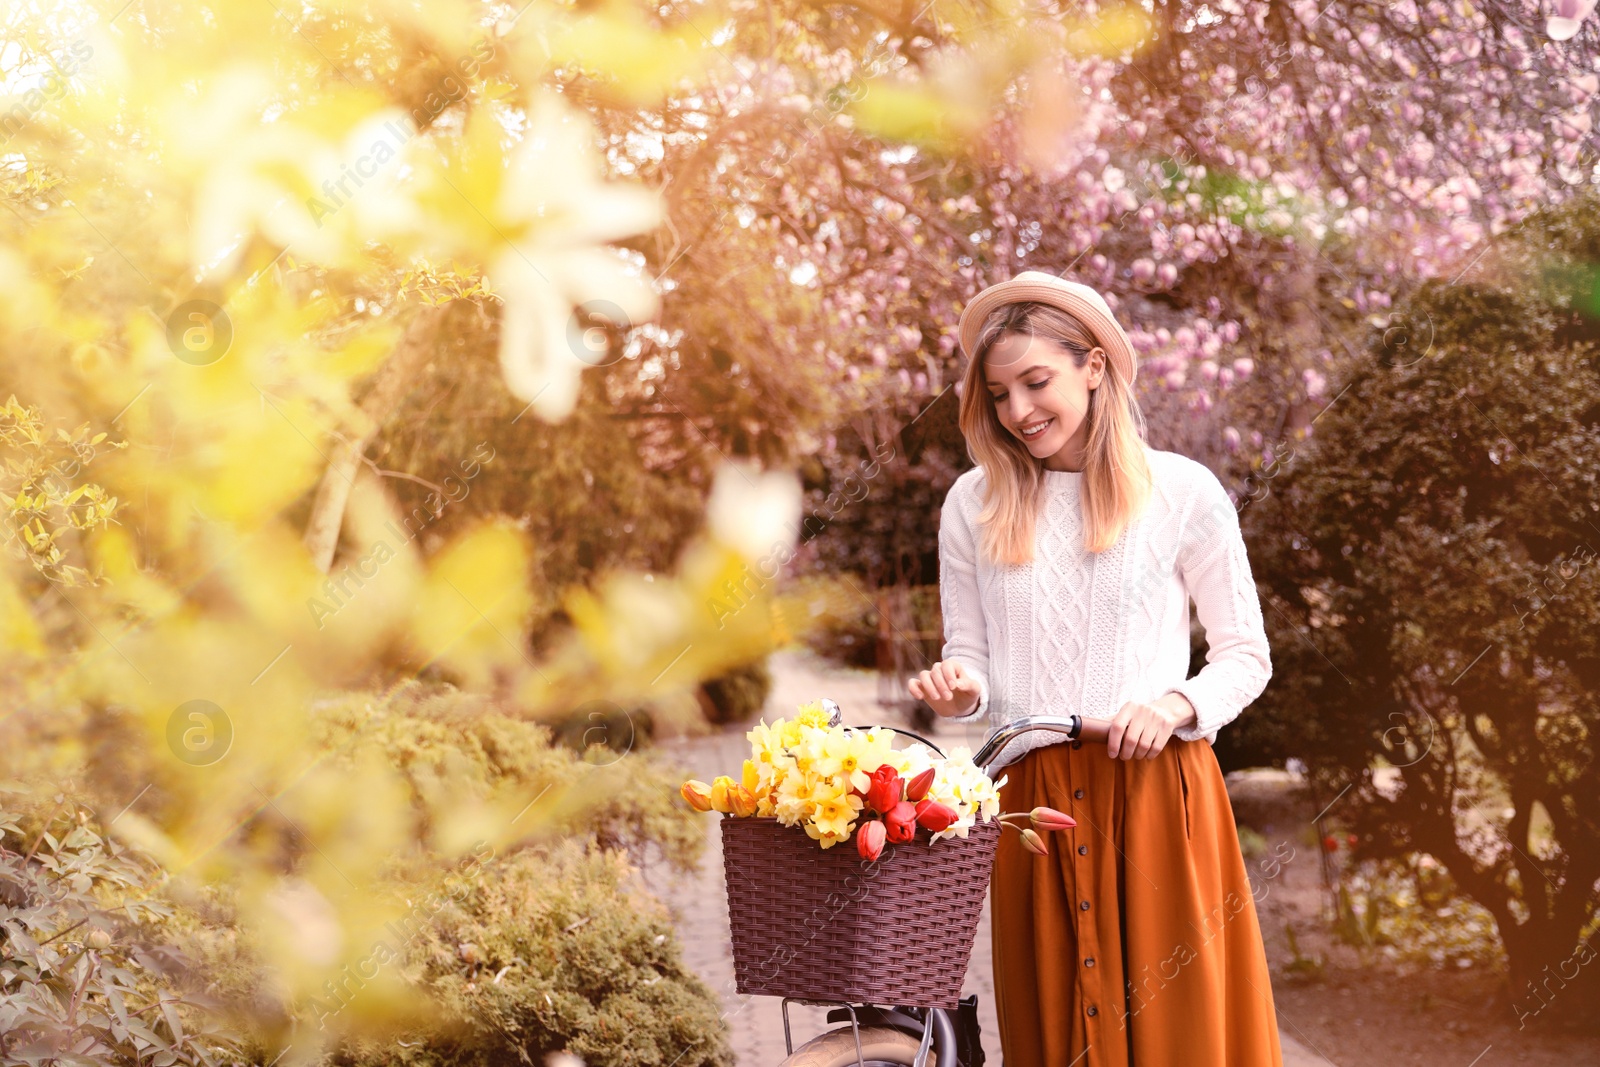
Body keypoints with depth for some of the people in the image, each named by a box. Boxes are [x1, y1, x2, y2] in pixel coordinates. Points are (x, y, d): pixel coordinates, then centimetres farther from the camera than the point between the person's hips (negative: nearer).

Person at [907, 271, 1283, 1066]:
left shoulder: (1181, 491, 0)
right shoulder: (973, 505, 7)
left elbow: (1246, 656, 5)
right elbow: (971, 657, 13)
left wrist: (1178, 705, -13)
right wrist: (961, 690, -10)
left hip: (1156, 794, -2)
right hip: (1031, 803, 2)